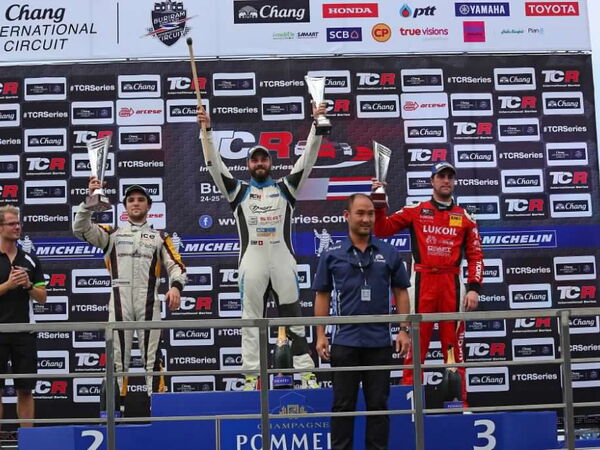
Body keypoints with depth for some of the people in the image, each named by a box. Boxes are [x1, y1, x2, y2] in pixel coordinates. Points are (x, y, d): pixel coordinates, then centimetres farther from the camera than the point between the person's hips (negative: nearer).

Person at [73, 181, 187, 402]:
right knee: (117, 355, -1)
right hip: (120, 298, 0)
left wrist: (176, 286, -11)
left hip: (149, 298, 0)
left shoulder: (159, 236, 19)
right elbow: (80, 229, 7)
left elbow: (175, 264, 9)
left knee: (152, 355, -4)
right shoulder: (112, 233, 19)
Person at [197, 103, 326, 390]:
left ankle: (307, 374, 2)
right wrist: (206, 129, -6)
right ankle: (251, 376, 5)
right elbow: (214, 164, 4)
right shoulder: (238, 191, 13)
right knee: (251, 320, 2)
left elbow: (308, 159, 6)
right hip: (252, 262, 0)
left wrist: (317, 124, -4)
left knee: (294, 318, 1)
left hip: (283, 260, 0)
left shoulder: (285, 188, 14)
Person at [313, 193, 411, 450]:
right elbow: (322, 295, 6)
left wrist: (404, 330, 0)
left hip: (380, 342, 1)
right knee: (343, 404, 6)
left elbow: (401, 292, 8)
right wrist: (320, 335, -1)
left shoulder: (389, 254, 4)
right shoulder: (332, 255, 3)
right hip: (345, 341, 0)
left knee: (378, 404, 7)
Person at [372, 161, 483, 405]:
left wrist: (474, 288, -2)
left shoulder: (465, 217, 11)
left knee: (454, 344, 5)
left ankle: (458, 401, 13)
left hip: (452, 284, 1)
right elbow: (382, 229, 4)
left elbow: (475, 256, 8)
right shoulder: (415, 211, 8)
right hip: (422, 282, -1)